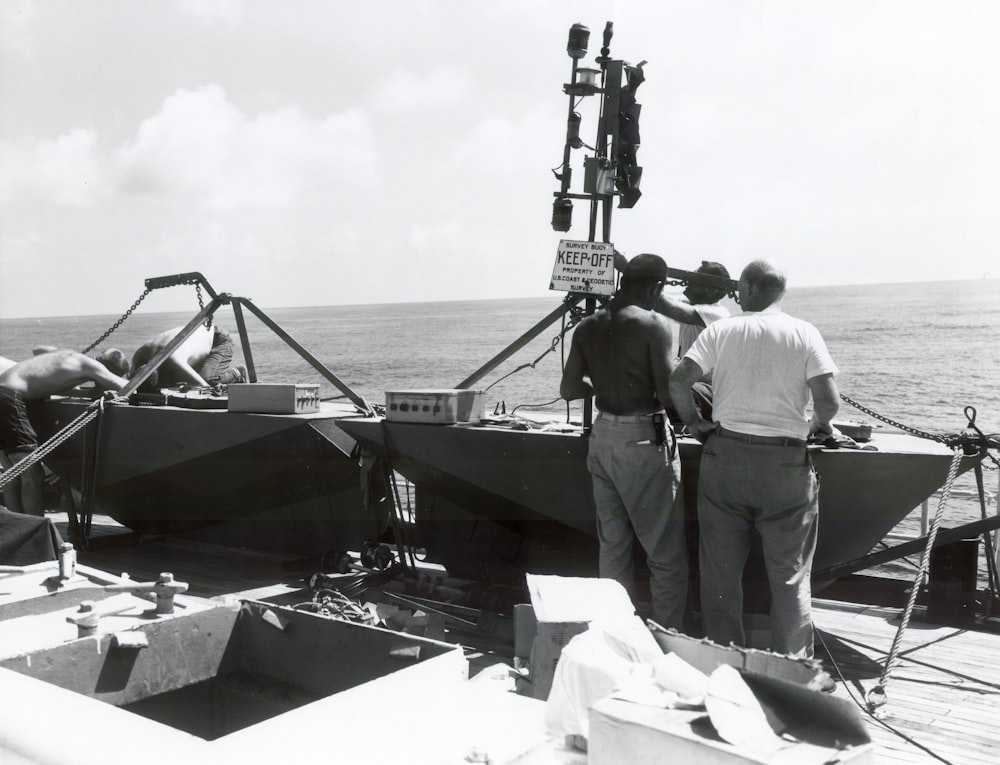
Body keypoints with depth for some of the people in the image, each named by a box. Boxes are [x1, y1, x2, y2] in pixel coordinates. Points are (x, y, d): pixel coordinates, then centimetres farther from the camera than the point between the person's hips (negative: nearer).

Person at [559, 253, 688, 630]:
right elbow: (668, 393, -17)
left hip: (602, 437, 6)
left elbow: (569, 389, 6)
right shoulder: (654, 325, -13)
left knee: (612, 547, 15)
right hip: (644, 441, -6)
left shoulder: (588, 327, 4)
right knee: (667, 553, 4)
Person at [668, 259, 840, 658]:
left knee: (721, 571, 11)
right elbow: (828, 400, -8)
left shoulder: (721, 330, 2)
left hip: (724, 456, 1)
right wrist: (819, 425, 13)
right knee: (790, 575, 9)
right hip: (785, 464, -1)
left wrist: (695, 423, 9)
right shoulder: (804, 334, -1)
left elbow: (678, 381, -6)